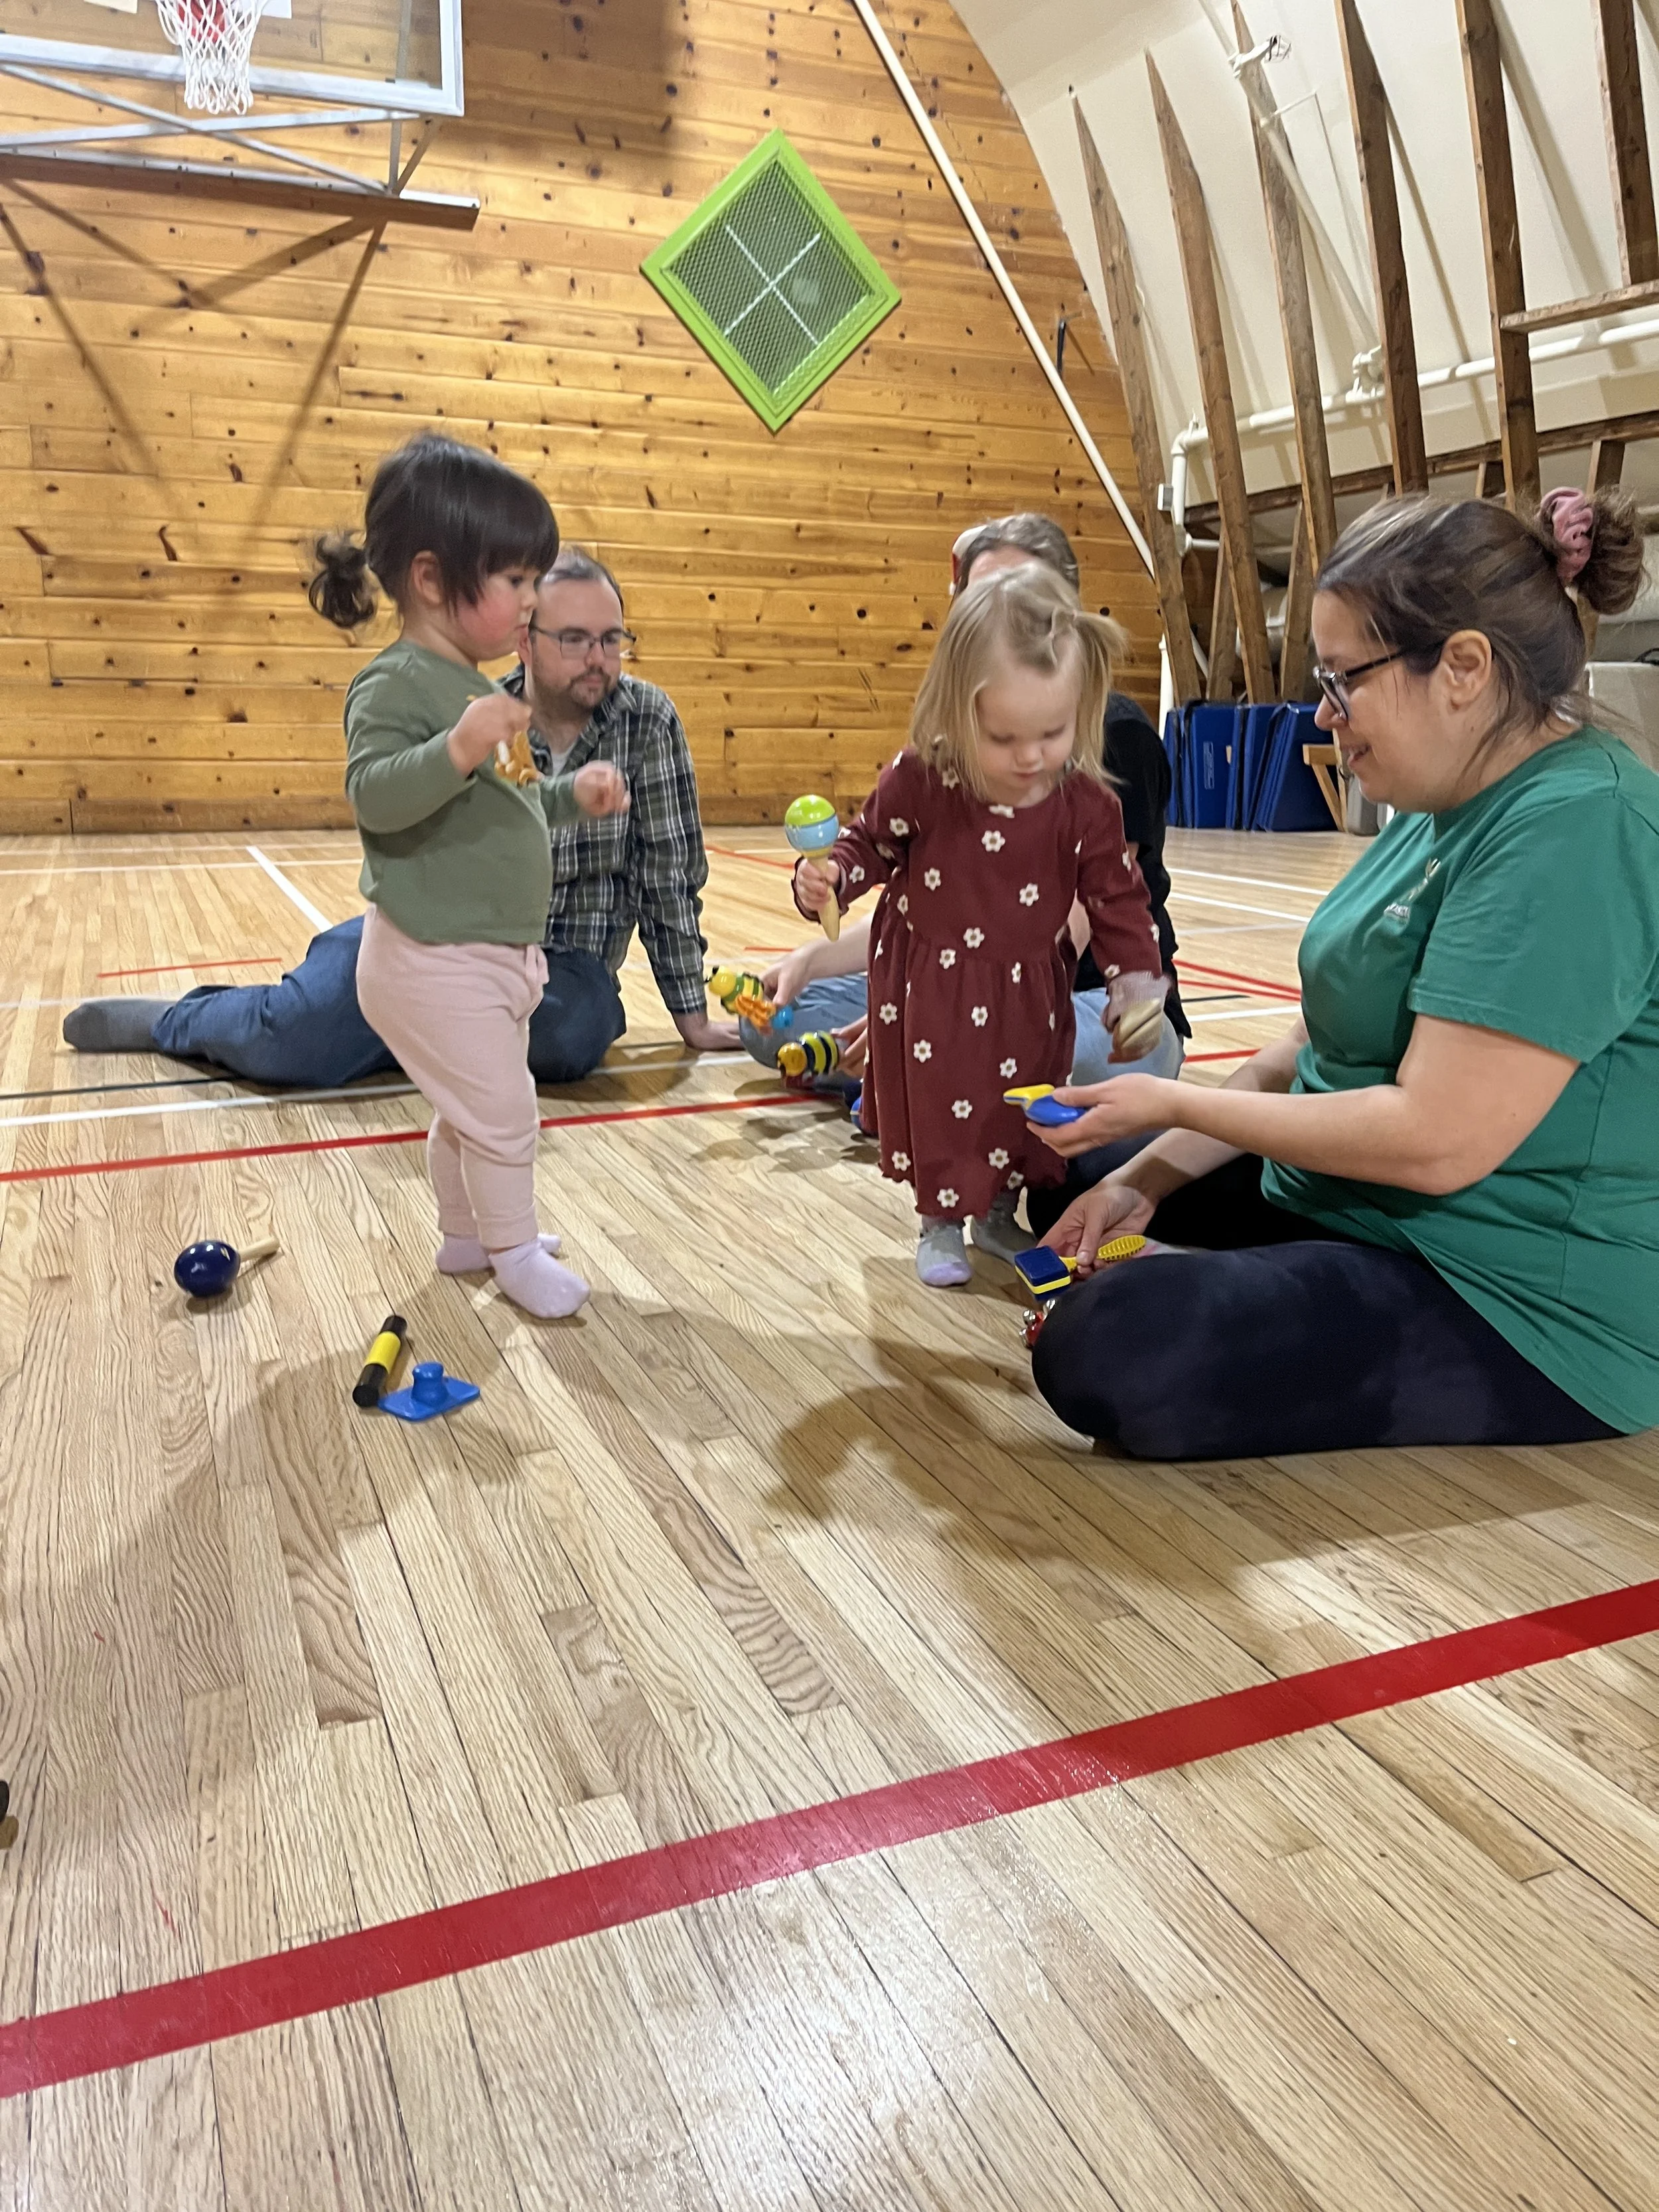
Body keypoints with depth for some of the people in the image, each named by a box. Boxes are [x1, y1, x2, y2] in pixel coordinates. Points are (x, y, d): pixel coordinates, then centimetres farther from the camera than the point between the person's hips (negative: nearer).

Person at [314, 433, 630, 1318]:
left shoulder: (477, 688, 13)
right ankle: (515, 1253, 17)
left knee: (468, 1110, 21)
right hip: (436, 957, -9)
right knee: (502, 1112, -1)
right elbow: (374, 796, -30)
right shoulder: (395, 683, -17)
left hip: (497, 952, 10)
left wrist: (572, 794, 9)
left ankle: (465, 1235, 37)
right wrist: (458, 748, -43)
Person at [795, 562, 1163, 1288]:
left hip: (1028, 995, 2)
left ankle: (999, 1214, 39)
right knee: (937, 1106, 9)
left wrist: (1137, 977, -14)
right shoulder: (920, 780, -20)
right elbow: (871, 841, -3)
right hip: (928, 989, -2)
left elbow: (1117, 897, -6)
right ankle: (941, 1222, 30)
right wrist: (827, 879, -22)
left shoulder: (1088, 804, -16)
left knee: (1021, 1111, 16)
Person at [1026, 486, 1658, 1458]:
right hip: (1355, 1199, 10)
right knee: (1081, 1166, 19)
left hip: (1520, 1306, -10)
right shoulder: (1446, 812, 8)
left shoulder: (1575, 830, -24)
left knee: (1101, 1353, -27)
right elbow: (1319, 1042, 9)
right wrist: (1146, 1177, 0)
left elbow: (1437, 1140, -30)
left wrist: (1171, 1104, -18)